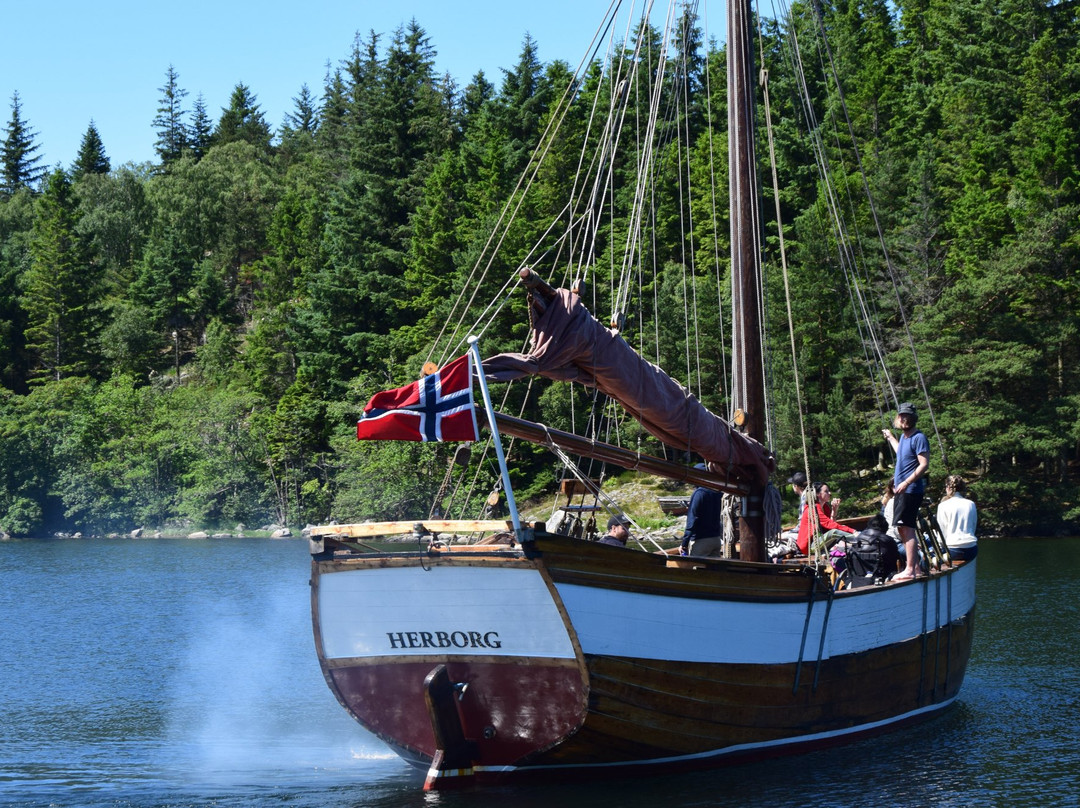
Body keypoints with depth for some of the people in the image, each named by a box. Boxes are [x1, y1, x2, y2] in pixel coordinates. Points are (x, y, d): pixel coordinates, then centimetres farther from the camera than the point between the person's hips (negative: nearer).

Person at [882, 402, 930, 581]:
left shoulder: (919, 438, -11)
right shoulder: (903, 437, 17)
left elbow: (924, 464, -19)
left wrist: (906, 482, -25)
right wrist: (890, 438, 48)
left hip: (911, 490, -10)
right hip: (901, 490, 10)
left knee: (906, 528, -14)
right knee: (903, 529, 13)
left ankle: (910, 570, -16)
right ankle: (915, 567, 19)